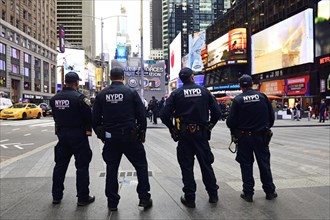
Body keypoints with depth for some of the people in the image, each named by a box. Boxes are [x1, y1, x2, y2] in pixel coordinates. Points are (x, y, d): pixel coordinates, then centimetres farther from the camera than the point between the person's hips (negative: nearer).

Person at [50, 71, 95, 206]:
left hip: (62, 133, 6)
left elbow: (55, 116, 11)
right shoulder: (79, 98, -16)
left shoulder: (55, 98, 5)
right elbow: (89, 116, -15)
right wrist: (88, 129, 2)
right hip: (78, 134, -6)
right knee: (82, 166, 2)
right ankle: (83, 197, 8)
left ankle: (56, 196, 25)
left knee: (60, 164, 16)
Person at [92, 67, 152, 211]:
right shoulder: (131, 92, -4)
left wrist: (101, 135, 17)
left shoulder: (101, 95, 4)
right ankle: (144, 198, 12)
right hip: (130, 137, -2)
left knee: (111, 168, 12)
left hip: (110, 138, 3)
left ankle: (112, 202, 19)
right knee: (141, 166, 11)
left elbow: (95, 118, 5)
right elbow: (142, 115, -5)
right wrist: (142, 133, 7)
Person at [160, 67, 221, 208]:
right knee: (206, 164, 14)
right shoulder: (204, 91, 2)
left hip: (184, 135, -2)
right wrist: (209, 126, 12)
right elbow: (217, 112, -1)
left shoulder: (176, 93, -2)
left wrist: (172, 128, 5)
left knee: (187, 166, 7)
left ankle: (189, 198, 13)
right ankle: (213, 195, 25)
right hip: (202, 133, 2)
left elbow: (164, 115, -10)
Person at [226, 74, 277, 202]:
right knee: (264, 164, 14)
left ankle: (248, 193, 15)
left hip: (244, 137, -2)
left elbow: (230, 122, -10)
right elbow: (271, 116, 2)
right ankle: (270, 192, 24)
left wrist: (235, 132, 10)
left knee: (246, 165, 9)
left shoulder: (238, 100, -9)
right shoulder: (262, 97, -3)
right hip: (261, 137, 2)